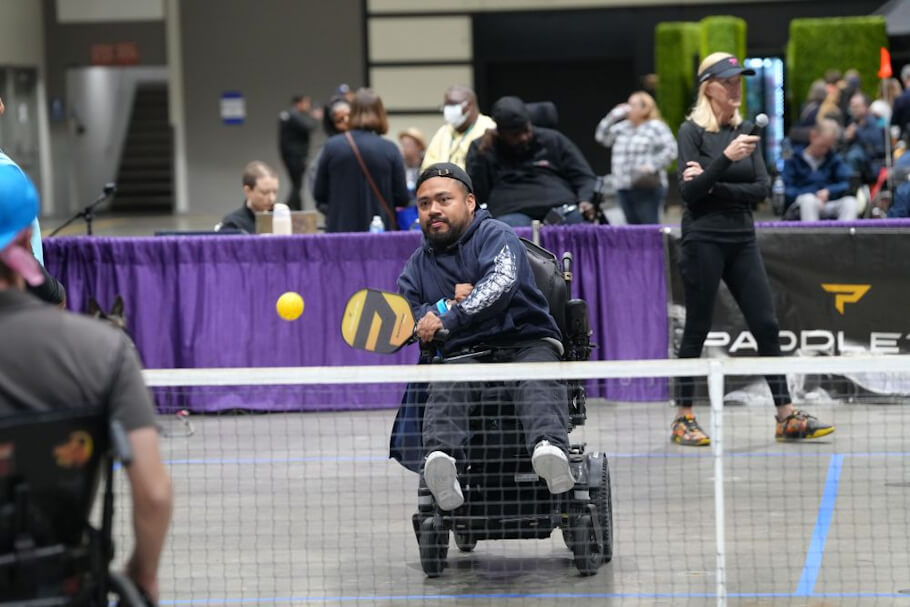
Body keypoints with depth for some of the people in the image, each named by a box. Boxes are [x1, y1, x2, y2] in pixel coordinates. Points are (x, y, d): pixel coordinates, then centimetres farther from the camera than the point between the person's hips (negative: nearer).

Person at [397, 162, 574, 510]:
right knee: (445, 389, -33)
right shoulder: (419, 264, 22)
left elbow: (501, 283, -17)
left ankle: (549, 447, -66)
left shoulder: (494, 236, 4)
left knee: (538, 381, -37)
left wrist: (447, 318, -26)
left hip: (526, 342, -3)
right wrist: (446, 304, -6)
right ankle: (441, 460, -60)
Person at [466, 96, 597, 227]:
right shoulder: (481, 148, 18)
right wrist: (481, 155, -1)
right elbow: (477, 193, 8)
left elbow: (584, 177, 19)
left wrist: (585, 200, -3)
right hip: (511, 212, -2)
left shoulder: (554, 141, 21)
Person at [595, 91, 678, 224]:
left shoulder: (656, 127, -2)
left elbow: (670, 149, -11)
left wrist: (652, 166, -19)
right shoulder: (623, 127, 18)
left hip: (646, 187, -7)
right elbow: (602, 137, 14)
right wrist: (612, 116, 6)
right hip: (624, 188, 7)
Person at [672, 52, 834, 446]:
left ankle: (786, 417, 2)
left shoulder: (744, 130, 11)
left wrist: (713, 186, -11)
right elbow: (689, 192, -16)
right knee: (697, 328, 0)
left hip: (741, 239, 5)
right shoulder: (692, 130, -5)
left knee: (766, 325, 0)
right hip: (703, 239, -5)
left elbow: (761, 188, 2)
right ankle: (683, 419, 9)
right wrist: (726, 158, -27)